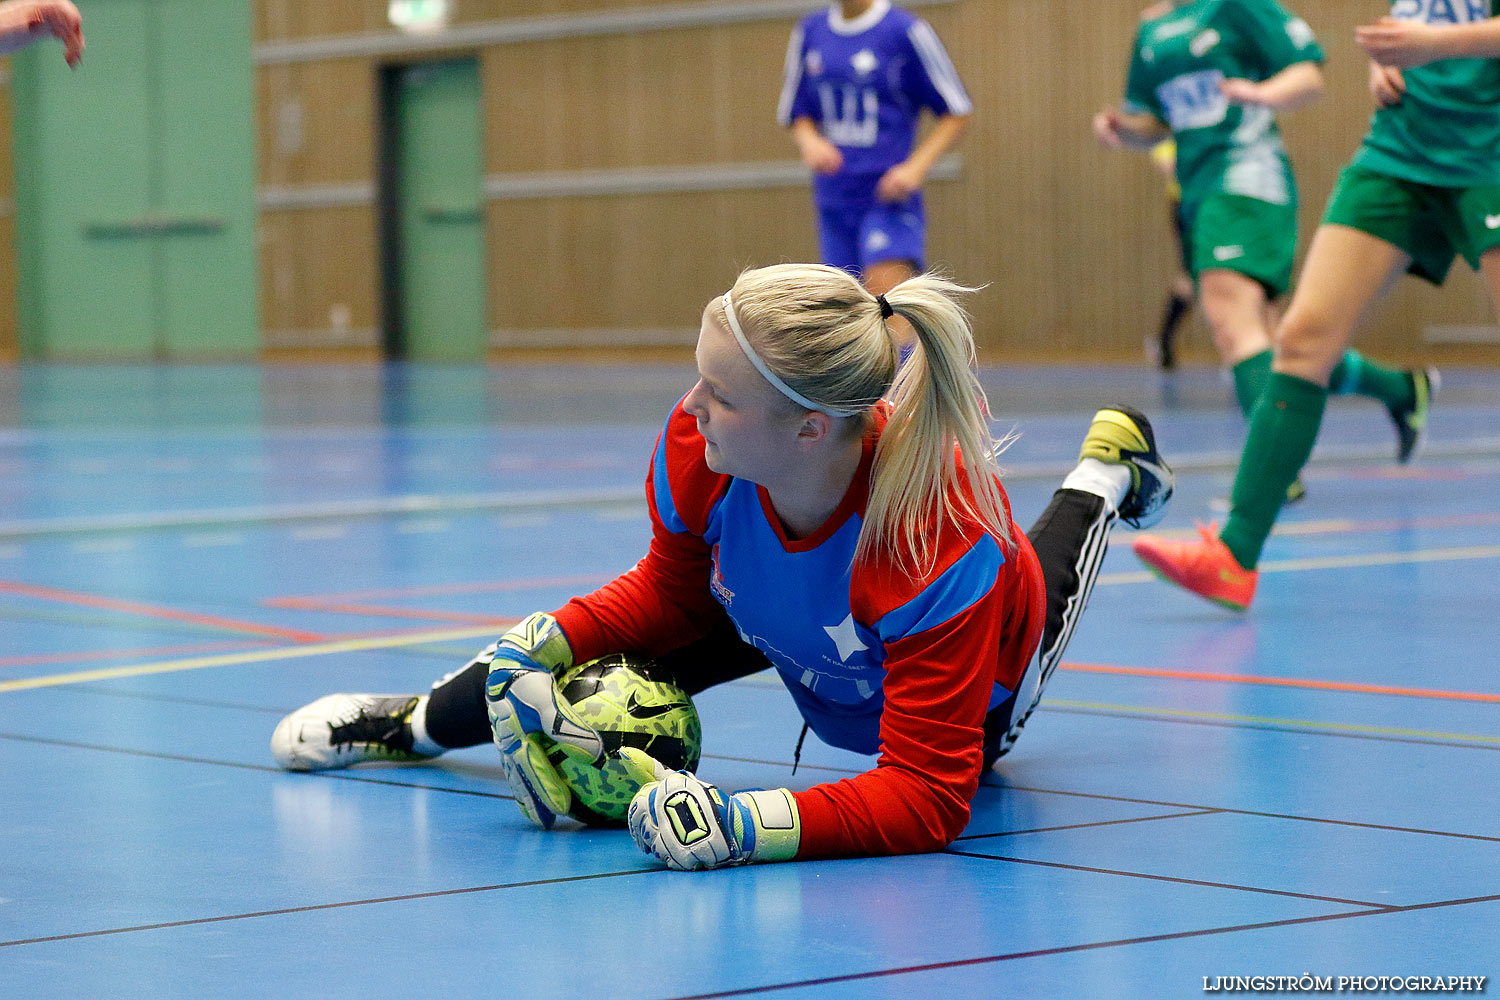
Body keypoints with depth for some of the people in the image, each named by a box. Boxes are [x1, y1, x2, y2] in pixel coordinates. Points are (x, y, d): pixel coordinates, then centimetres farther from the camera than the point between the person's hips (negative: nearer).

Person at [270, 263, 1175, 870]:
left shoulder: (939, 539, -53)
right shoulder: (699, 450, -39)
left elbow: (929, 799, -50)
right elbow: (671, 594, -15)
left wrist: (750, 824, -65)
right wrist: (540, 648, -32)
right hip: (785, 619, 2)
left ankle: (1106, 475, 57)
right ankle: (417, 723, 20)